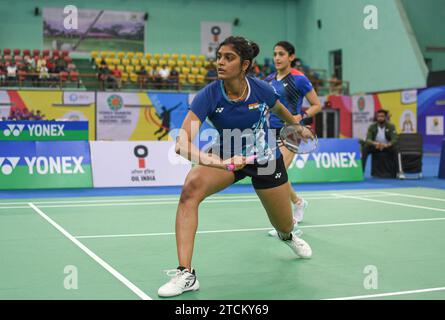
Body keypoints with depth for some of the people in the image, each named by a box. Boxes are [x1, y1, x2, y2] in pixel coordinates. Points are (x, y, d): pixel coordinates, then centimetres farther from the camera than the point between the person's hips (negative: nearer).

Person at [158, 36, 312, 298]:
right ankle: (186, 274, -27)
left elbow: (280, 110, 5)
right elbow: (183, 143, -37)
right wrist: (220, 162, -53)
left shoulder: (262, 90, -22)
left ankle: (288, 235, 56)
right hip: (227, 155, 0)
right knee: (191, 189, -29)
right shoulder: (208, 96, -26)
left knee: (284, 226, 12)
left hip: (266, 160, 1)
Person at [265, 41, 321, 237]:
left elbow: (317, 105, -2)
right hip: (272, 131, 6)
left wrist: (301, 116, -17)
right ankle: (298, 202, 41)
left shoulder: (299, 79, -7)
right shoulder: (269, 80, 9)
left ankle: (291, 224, -11)